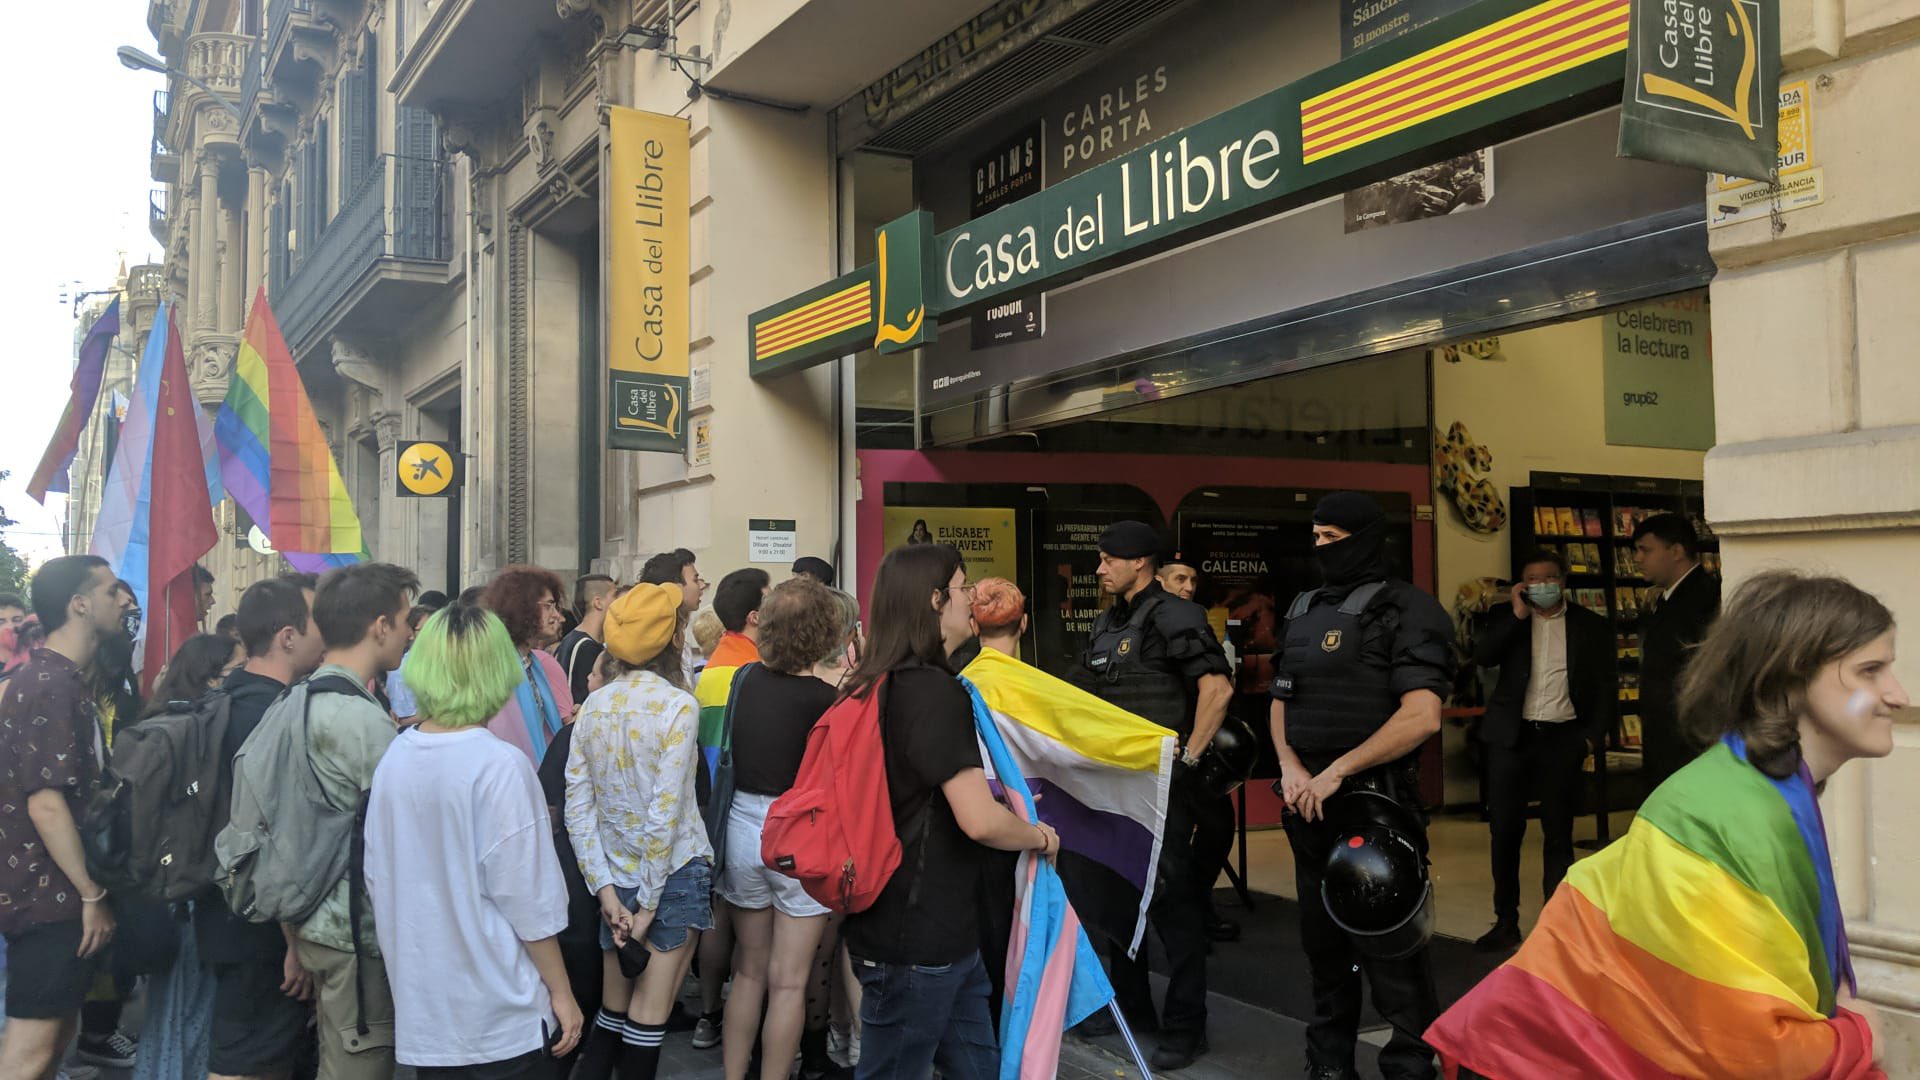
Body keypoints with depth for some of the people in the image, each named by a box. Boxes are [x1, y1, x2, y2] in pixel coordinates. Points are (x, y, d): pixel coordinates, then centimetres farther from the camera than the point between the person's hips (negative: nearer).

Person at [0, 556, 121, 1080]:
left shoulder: (62, 681, 15)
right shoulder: (52, 686, -17)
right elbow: (46, 804, -23)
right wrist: (93, 896, -20)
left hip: (54, 896, 10)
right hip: (48, 897, -10)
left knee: (57, 1031, 16)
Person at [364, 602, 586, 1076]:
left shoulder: (394, 758, -2)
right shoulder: (499, 766, -18)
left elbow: (377, 879, 6)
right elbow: (528, 898, -16)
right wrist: (562, 993, -5)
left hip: (422, 1010, 6)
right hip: (502, 1019, -5)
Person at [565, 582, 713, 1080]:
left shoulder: (593, 707, 3)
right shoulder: (677, 705, -12)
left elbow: (578, 805, -2)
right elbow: (666, 811, -16)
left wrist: (606, 889, -1)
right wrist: (648, 904, -10)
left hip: (616, 877, 5)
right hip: (674, 873, -5)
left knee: (612, 1012, 16)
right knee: (648, 1019, 3)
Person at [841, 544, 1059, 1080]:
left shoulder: (886, 685, 10)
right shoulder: (934, 690, -20)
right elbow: (980, 820, -25)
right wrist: (1039, 836, -6)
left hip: (935, 931, 9)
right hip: (918, 940, -9)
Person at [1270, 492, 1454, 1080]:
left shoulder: (1406, 611, -10)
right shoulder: (1304, 610, 12)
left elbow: (1421, 716, -21)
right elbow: (1281, 701, 17)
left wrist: (1337, 772, -19)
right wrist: (1290, 767, -2)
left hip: (1374, 799, -7)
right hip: (1308, 799, 7)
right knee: (1323, 935, 17)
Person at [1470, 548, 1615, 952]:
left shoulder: (1591, 625, 5)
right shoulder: (1505, 617, 6)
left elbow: (1606, 684, 6)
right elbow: (1482, 656, -10)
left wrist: (1595, 735, -3)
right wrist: (1517, 615, -14)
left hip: (1562, 737, -1)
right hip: (1511, 736, 1)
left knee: (1558, 832, 5)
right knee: (1505, 829, 4)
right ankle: (1506, 921, 14)